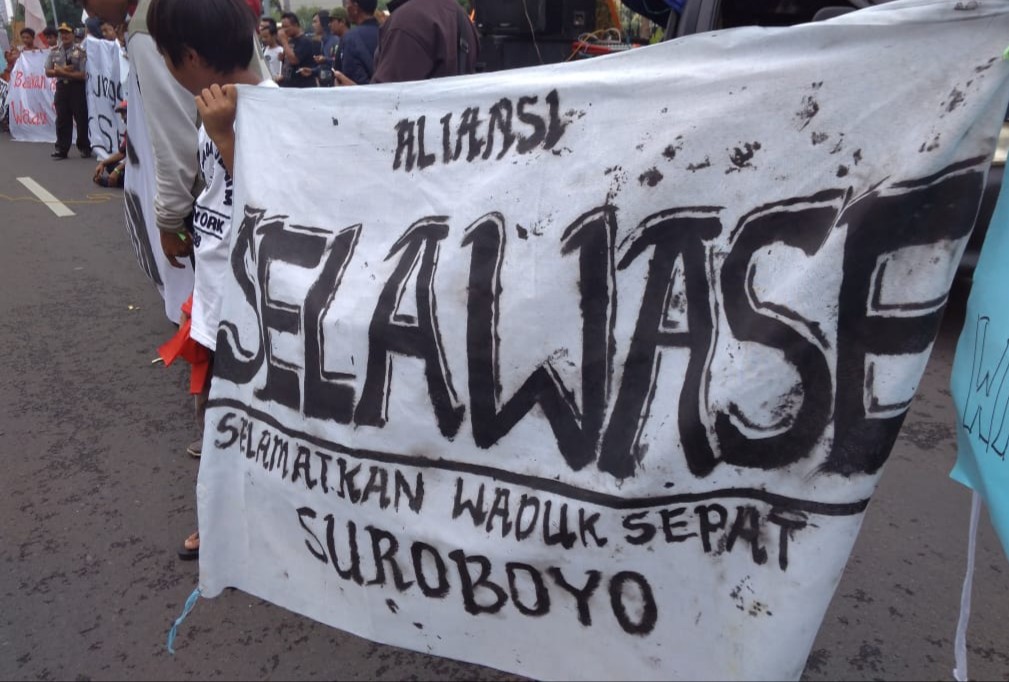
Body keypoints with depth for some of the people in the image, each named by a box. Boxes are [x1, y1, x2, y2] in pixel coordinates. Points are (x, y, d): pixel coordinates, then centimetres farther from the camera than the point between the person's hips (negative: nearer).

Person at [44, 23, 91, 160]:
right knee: (62, 119, 5)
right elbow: (48, 72, 7)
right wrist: (60, 71, -11)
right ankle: (61, 149, 10)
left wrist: (63, 73, -15)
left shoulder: (80, 51, -7)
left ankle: (85, 148, 14)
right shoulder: (54, 51, 7)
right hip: (61, 86, 4)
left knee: (81, 118, 2)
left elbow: (83, 74, -13)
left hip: (77, 87, -4)